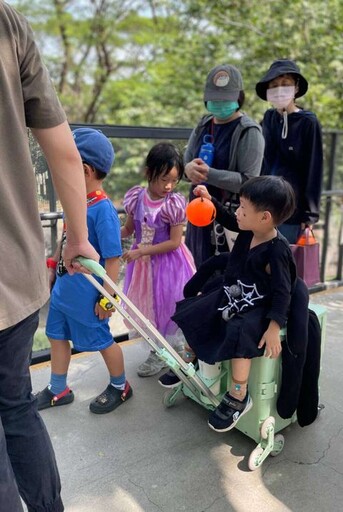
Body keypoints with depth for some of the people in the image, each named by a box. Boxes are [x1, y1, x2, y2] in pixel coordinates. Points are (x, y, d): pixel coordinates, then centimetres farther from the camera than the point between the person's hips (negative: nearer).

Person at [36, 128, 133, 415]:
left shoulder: (103, 210, -26)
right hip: (63, 287, 8)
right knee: (57, 335, 20)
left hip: (87, 294, -8)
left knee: (101, 341, 12)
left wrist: (108, 298, -19)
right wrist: (53, 266, 20)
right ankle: (58, 390, 42)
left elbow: (113, 258, -23)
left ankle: (120, 387, 38)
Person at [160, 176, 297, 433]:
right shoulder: (248, 230, -6)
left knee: (239, 334, -32)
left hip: (257, 307, -8)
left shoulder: (277, 251, -25)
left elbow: (282, 292, -24)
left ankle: (238, 397, -15)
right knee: (194, 313, 9)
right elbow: (227, 219, 15)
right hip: (230, 294, 8)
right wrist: (210, 199, 2)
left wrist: (274, 328, -29)